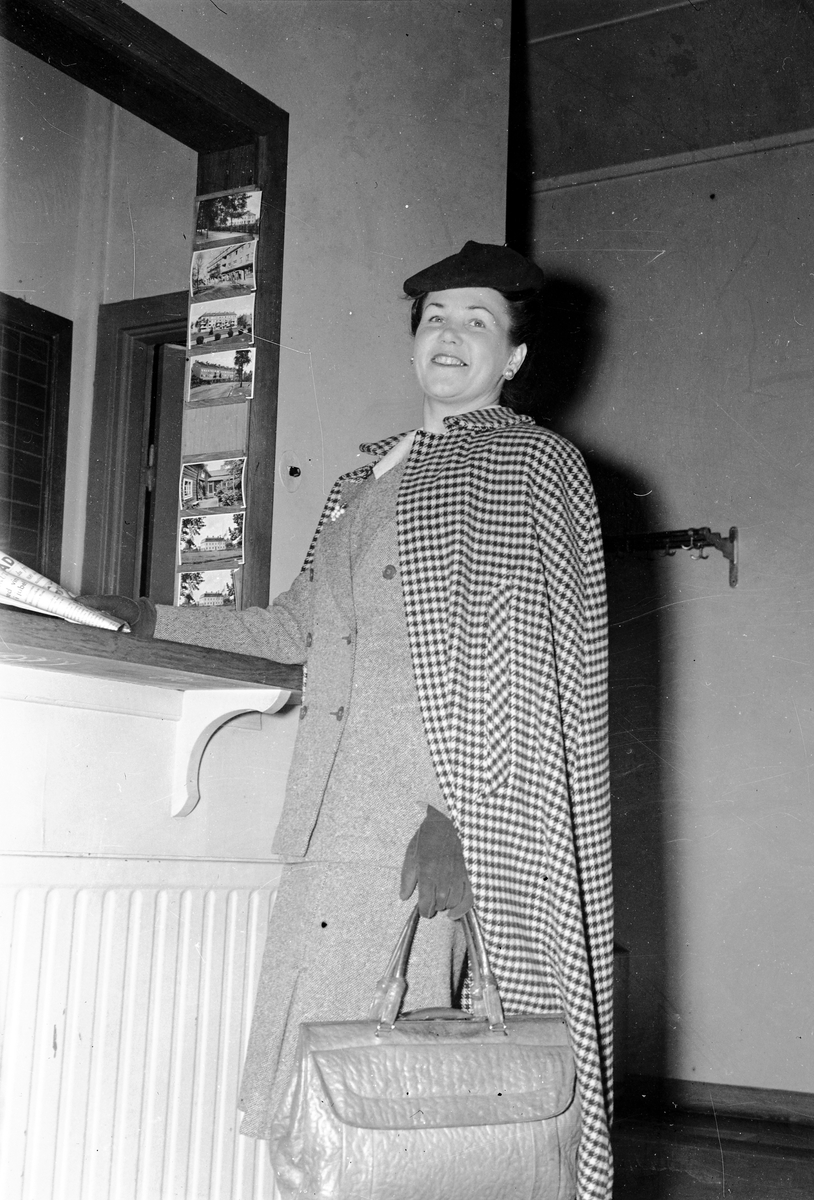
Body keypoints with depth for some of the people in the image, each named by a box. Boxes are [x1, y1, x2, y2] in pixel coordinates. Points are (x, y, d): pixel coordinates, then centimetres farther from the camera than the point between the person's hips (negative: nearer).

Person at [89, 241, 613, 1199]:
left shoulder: (533, 463, 4)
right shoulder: (369, 477, 22)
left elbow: (523, 659, -7)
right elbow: (296, 626, 26)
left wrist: (458, 815, -16)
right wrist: (144, 618, 22)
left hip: (438, 819, -6)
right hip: (328, 817, 6)